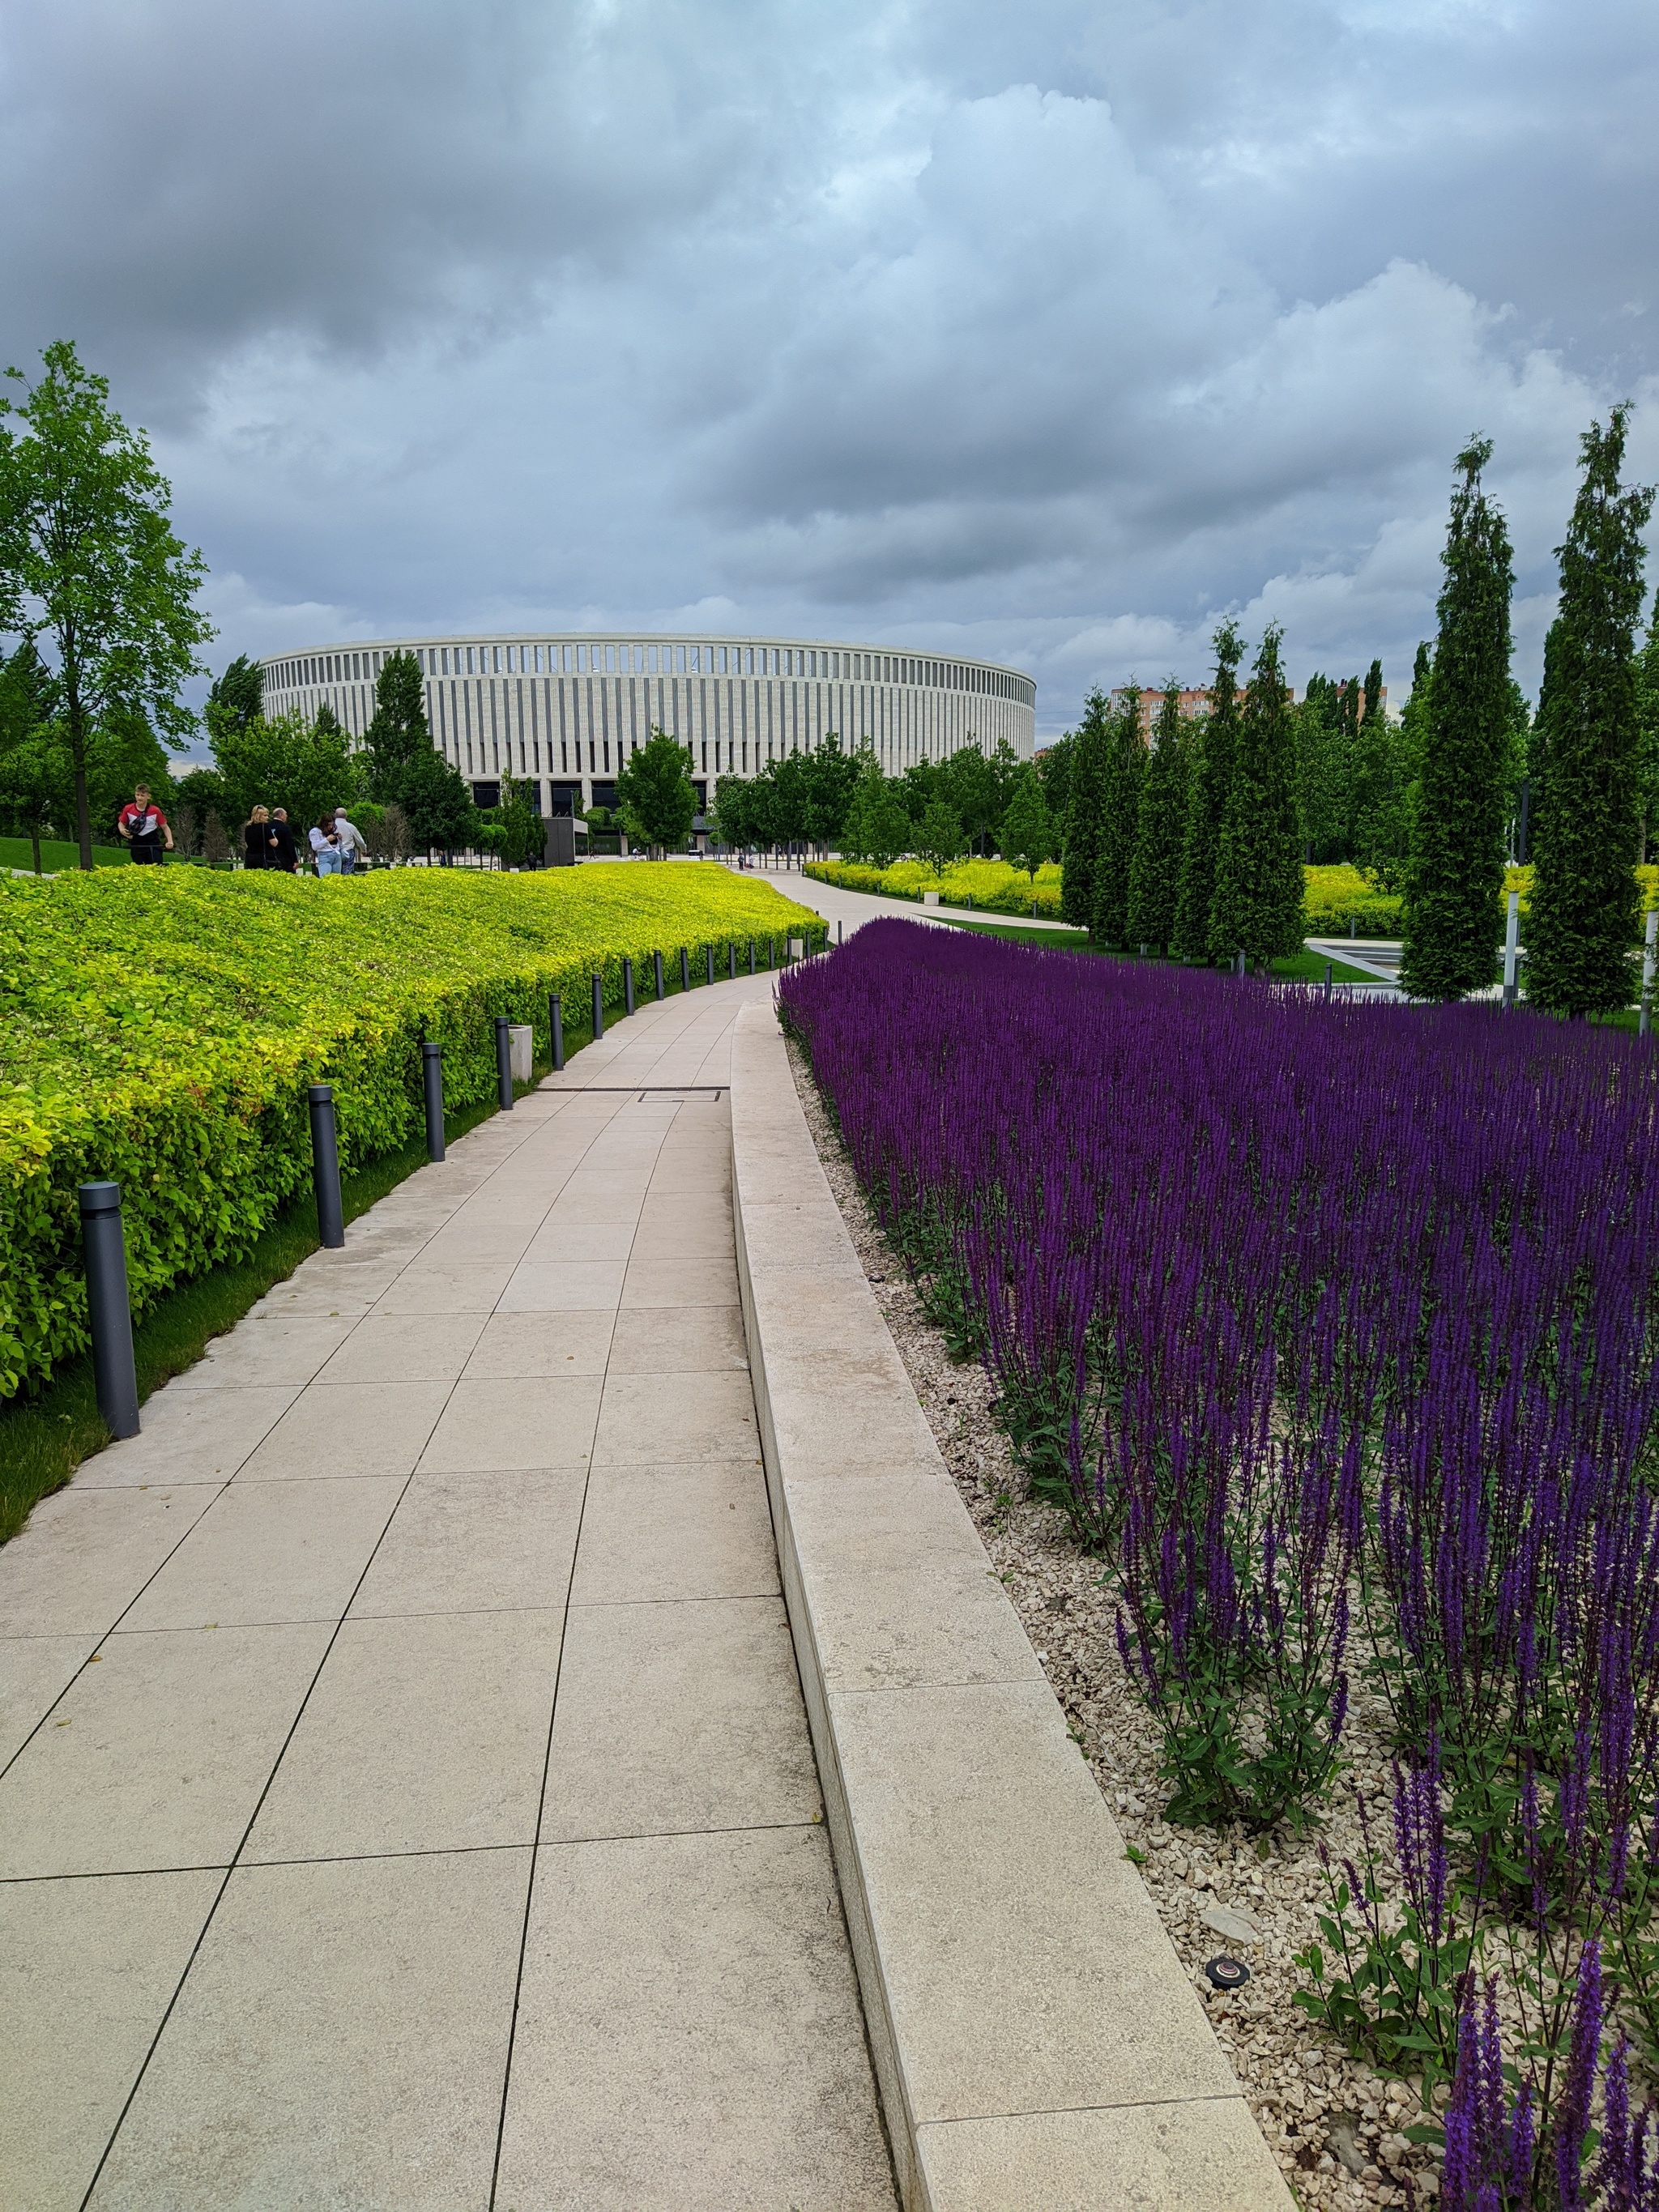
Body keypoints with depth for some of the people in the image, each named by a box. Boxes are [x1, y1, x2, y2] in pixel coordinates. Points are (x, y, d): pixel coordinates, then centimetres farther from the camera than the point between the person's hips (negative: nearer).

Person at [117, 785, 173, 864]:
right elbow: (121, 823, 12)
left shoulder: (155, 811, -9)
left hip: (153, 843, -2)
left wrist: (170, 841, -14)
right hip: (136, 844, 2)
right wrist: (122, 830, -11)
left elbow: (165, 827, 0)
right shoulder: (128, 809, -4)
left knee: (157, 867, -11)